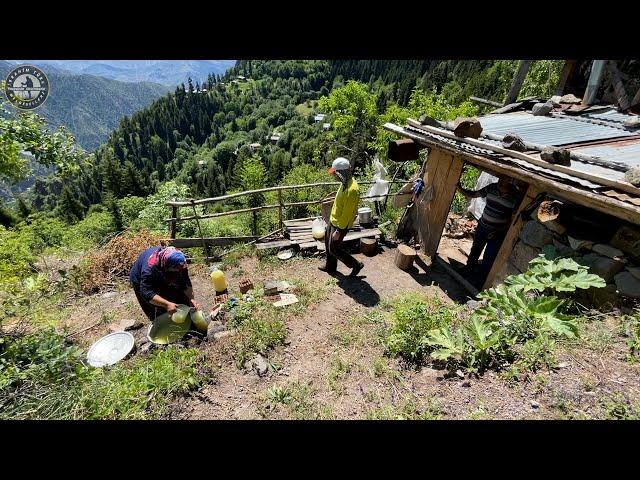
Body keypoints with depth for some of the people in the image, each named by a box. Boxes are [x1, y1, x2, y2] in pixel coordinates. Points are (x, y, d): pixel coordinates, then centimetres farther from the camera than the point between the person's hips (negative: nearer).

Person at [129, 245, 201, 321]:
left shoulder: (178, 262, -28)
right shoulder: (150, 267, -43)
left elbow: (186, 282, -20)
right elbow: (146, 292, -43)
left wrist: (191, 299, -32)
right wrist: (167, 304, -52)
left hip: (162, 280, 4)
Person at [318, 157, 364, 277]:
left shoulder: (352, 189, -30)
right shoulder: (346, 182, 1)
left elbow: (347, 213, -27)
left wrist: (339, 230, -22)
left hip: (340, 224, -10)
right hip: (333, 220, 10)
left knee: (334, 249, 4)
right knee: (328, 241, 21)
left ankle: (356, 265, 20)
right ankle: (330, 266, 40)